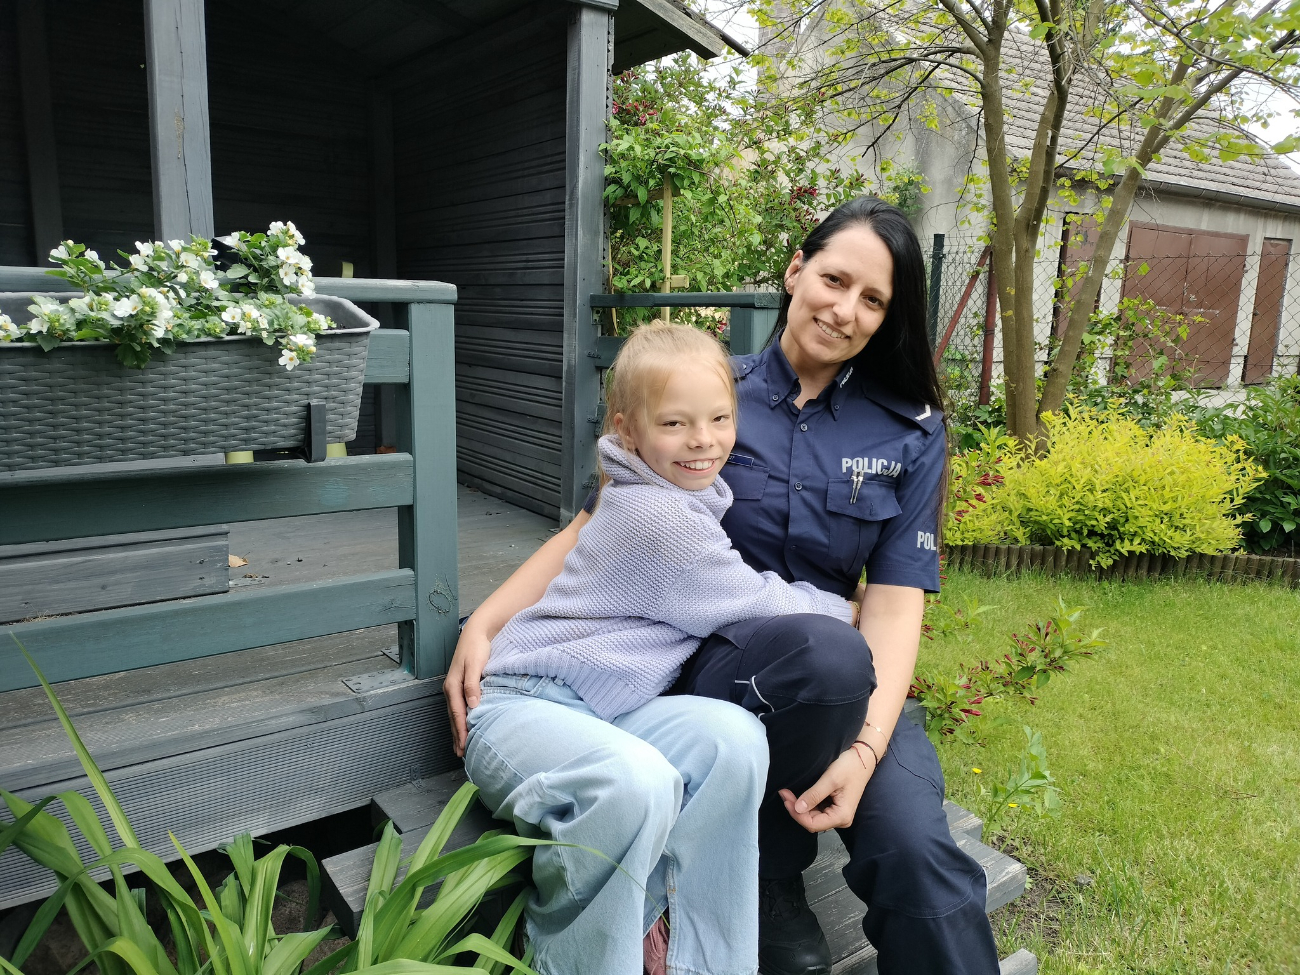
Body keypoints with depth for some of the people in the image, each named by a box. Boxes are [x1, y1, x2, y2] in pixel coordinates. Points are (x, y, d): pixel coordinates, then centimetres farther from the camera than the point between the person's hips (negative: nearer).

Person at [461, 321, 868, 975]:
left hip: (598, 712, 8)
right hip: (520, 706, -8)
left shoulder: (684, 497, 13)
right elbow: (757, 604, -10)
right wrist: (847, 613, 6)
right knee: (638, 781, -37)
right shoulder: (655, 516, -16)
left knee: (733, 736, -20)